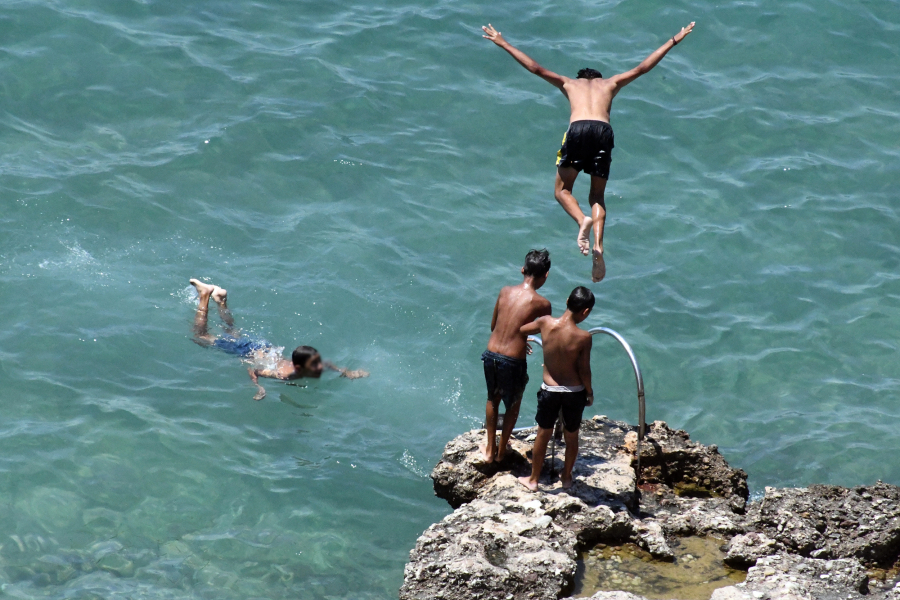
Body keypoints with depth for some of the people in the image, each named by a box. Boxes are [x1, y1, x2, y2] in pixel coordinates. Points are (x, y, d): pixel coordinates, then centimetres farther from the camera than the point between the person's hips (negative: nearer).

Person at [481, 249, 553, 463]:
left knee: (492, 400, 27)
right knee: (513, 405, 22)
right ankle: (501, 451, 34)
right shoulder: (541, 303, -12)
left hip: (491, 354, 4)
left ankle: (490, 449, 37)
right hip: (513, 361, -4)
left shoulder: (505, 292, 3)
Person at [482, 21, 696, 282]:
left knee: (562, 190, 11)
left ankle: (582, 220, -21)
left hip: (578, 129, -1)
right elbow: (642, 67, 36)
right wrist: (673, 41, 46)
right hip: (603, 131, 1)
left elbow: (535, 67, 30)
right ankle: (598, 244, -9)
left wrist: (502, 43, 38)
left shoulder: (569, 83, 31)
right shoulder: (611, 83, 32)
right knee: (597, 196, 14)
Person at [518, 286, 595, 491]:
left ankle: (533, 479, 31)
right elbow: (584, 370, -13)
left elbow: (521, 330, 4)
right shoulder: (583, 337, -23)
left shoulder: (546, 323, -16)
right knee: (571, 437, 21)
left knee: (543, 435, 19)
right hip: (575, 392, -1)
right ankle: (567, 477, 37)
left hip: (549, 390, 1)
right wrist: (589, 392, 5)